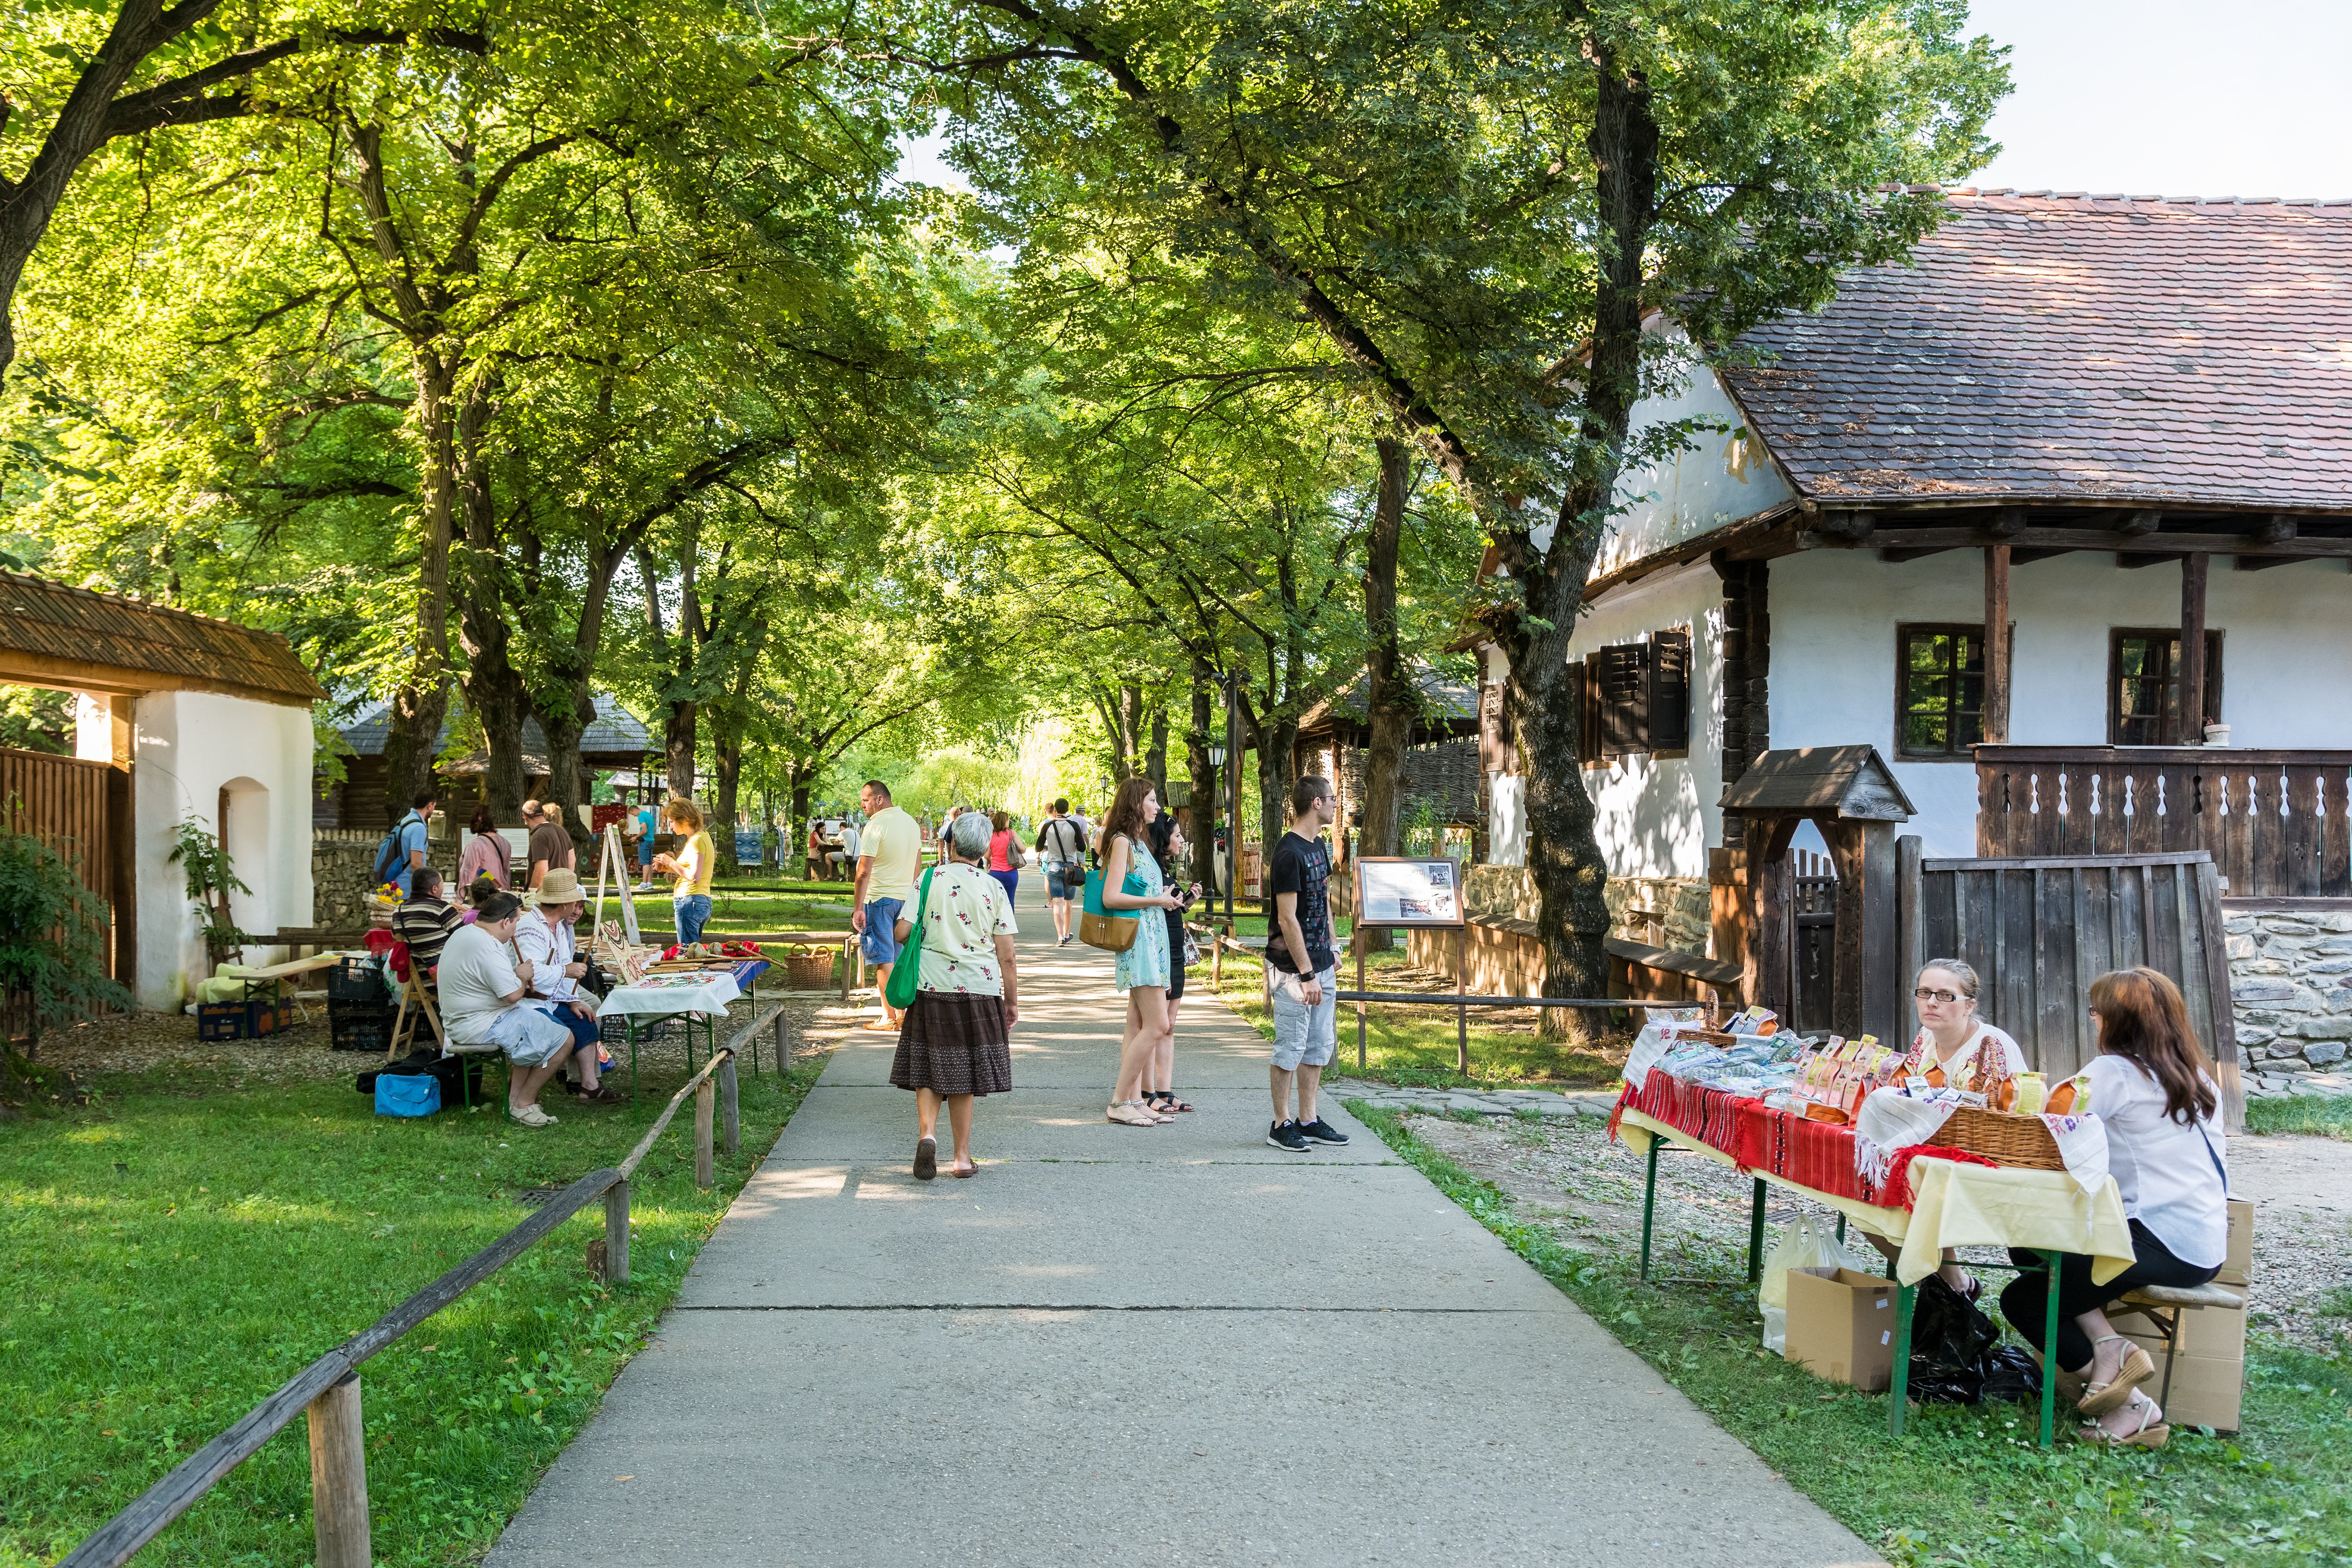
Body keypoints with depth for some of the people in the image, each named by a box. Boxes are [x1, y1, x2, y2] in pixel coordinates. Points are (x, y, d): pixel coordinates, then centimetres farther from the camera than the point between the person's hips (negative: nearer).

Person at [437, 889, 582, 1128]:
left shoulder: (464, 933, 11)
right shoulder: (487, 948, -25)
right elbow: (512, 994, -25)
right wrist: (522, 976, -5)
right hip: (482, 1026, -11)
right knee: (563, 1039, -9)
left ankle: (514, 1096, 17)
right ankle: (523, 1104, 0)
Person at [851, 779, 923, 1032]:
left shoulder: (875, 826, -15)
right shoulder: (911, 822, 10)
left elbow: (864, 872, -18)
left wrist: (858, 908, -17)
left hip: (880, 899, -7)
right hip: (907, 897, 7)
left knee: (884, 959, -2)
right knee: (902, 957, 14)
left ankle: (889, 1017, 1)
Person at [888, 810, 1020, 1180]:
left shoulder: (930, 880, -2)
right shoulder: (994, 888, -2)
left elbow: (901, 932, -6)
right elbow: (1006, 955, -2)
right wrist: (1012, 1000, 7)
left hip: (931, 986, 0)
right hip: (978, 988, 0)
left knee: (928, 1069, 10)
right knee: (963, 1075, 9)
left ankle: (927, 1134, -12)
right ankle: (963, 1157, 14)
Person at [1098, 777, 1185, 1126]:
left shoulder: (1139, 843, 19)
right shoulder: (1122, 842, -10)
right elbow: (1111, 897, -18)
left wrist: (1168, 899, 11)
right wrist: (1158, 900, -13)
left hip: (1152, 938, 10)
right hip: (1137, 941, -10)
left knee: (1138, 1026, 8)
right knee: (1157, 1026, -12)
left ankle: (1134, 1100, 10)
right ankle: (1119, 1102, -6)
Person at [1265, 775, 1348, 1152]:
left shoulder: (1318, 846, 11)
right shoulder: (1289, 852, -18)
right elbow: (1288, 919, -20)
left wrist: (1332, 950, 16)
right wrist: (1306, 974, -20)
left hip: (1321, 964, 9)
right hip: (1294, 968, -9)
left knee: (1320, 1046, 12)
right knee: (1291, 1048, -1)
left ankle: (1308, 1120, 20)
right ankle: (1281, 1124, 9)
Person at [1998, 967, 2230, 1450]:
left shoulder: (2114, 1071, -9)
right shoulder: (2195, 1075, 15)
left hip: (2159, 1244, -9)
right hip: (2205, 1244, 9)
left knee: (2022, 1300, -2)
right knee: (2029, 1244, 16)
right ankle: (2110, 1345, 1)